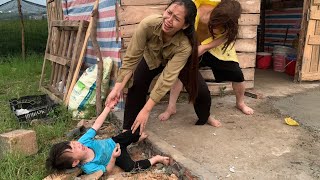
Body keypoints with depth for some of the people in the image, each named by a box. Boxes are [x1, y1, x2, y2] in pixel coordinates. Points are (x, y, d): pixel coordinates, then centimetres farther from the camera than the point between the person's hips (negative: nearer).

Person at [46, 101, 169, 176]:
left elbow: (97, 124, -20)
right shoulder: (89, 168, -35)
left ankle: (139, 137, 31)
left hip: (114, 143, 4)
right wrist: (113, 157, -42)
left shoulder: (83, 140, -27)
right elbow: (107, 170, -23)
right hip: (116, 157, -4)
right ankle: (156, 159, -7)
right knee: (131, 167, -29)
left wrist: (109, 107, -21)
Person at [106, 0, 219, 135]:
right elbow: (131, 58, -32)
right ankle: (128, 130, 2)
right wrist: (117, 88, -36)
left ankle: (204, 118, 26)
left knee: (202, 92, -8)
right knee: (136, 87, -18)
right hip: (151, 58, 1)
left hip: (177, 62, -1)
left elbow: (167, 78, -41)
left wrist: (146, 110, -41)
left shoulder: (185, 46, -41)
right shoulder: (148, 24, -40)